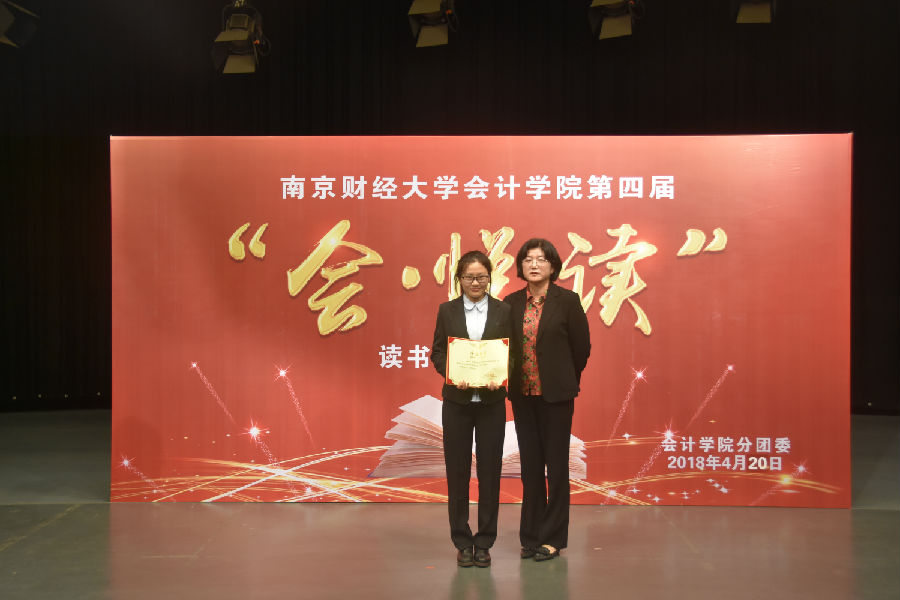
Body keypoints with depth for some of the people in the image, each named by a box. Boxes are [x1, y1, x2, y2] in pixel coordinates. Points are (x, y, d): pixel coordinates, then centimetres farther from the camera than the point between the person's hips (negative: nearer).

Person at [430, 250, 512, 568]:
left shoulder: (504, 311, 3)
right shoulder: (447, 311, 4)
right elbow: (437, 352, 3)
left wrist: (501, 377, -18)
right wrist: (452, 374, -16)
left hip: (491, 401, 0)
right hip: (457, 401, 0)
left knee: (489, 470, 3)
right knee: (457, 471, 4)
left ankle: (484, 541, 15)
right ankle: (463, 541, 16)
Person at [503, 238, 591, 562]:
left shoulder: (567, 301, -5)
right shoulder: (511, 303, 5)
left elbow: (582, 346, 0)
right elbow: (504, 346, 11)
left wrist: (566, 382, 7)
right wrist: (511, 382, 8)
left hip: (556, 395, -3)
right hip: (522, 395, 4)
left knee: (556, 465, 3)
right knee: (530, 465, 10)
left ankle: (553, 538, 13)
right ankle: (531, 535, 20)